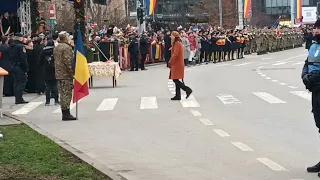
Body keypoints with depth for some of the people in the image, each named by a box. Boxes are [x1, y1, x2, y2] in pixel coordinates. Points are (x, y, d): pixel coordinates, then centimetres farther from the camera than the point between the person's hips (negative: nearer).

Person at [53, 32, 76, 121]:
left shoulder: (56, 48, 16)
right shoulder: (67, 47, -15)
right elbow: (68, 61, -20)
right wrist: (73, 72, -15)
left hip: (58, 74, 9)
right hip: (66, 74, -9)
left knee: (63, 94, 12)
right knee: (67, 94, -7)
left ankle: (64, 113, 14)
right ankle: (66, 114, -8)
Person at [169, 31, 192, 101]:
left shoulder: (177, 43, -15)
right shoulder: (179, 43, 16)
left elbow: (175, 54, -23)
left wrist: (170, 62, -15)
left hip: (177, 64, -10)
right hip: (178, 64, 10)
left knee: (175, 80, -10)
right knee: (176, 80, 10)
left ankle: (188, 90, -13)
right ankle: (178, 95, 11)